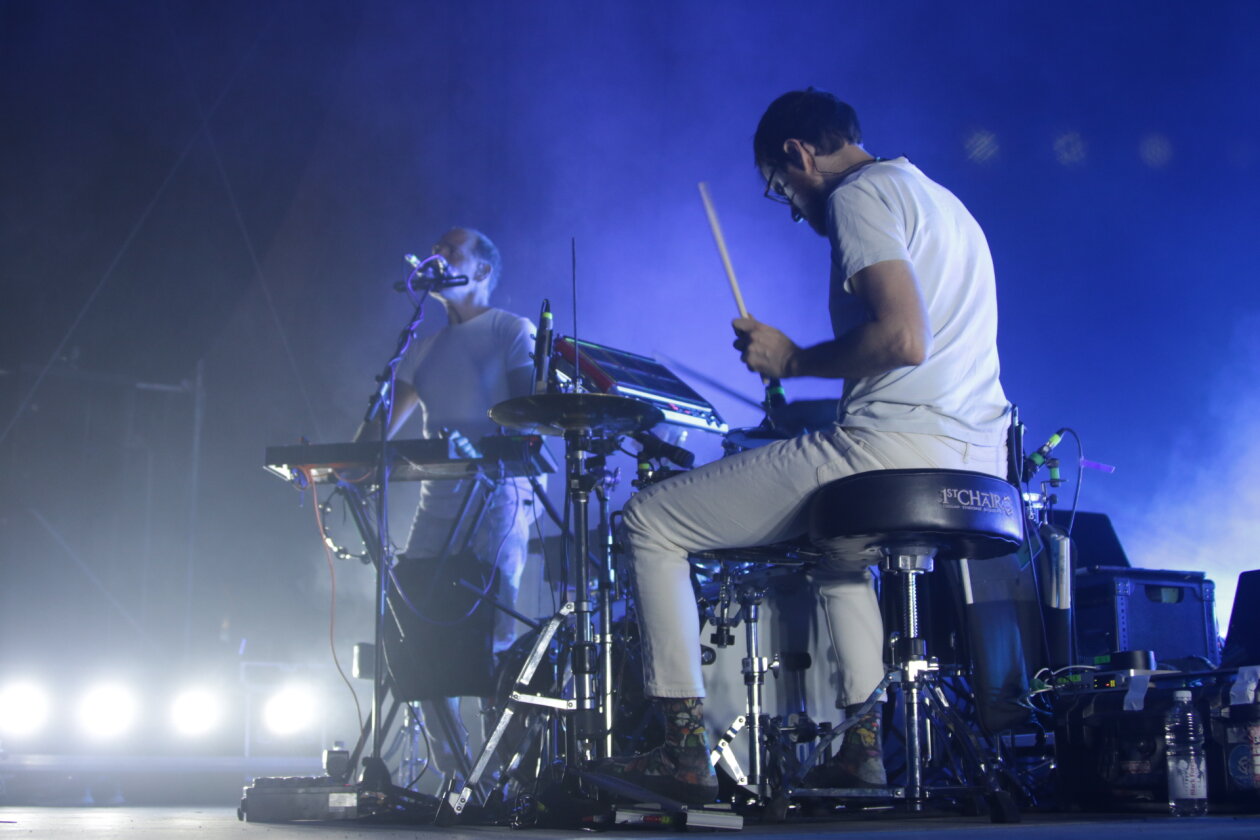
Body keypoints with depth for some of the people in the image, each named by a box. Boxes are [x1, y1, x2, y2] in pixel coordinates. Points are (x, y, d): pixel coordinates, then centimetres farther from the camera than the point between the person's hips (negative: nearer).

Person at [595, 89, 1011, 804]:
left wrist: (793, 360, -5)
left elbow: (905, 338, -20)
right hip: (980, 468, 10)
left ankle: (686, 750, -1)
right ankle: (866, 739, 28)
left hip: (897, 448, -10)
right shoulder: (942, 200, 24)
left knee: (651, 520, 0)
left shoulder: (858, 195, -6)